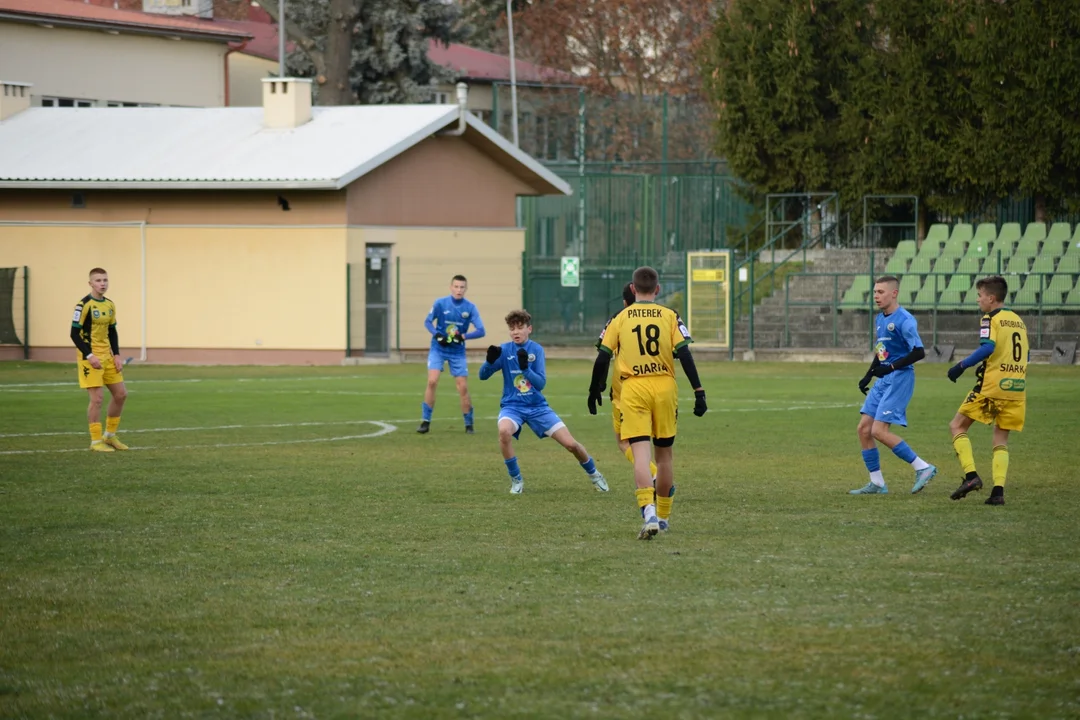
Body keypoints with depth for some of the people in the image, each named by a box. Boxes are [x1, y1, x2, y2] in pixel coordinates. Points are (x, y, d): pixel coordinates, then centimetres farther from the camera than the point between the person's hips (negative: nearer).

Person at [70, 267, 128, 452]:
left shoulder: (109, 305, 8)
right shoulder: (84, 305, -13)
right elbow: (75, 333, -14)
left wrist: (116, 355, 4)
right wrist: (90, 356, -21)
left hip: (107, 356, 7)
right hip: (91, 357, -7)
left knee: (121, 394, 8)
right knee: (97, 397, -10)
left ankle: (110, 436, 23)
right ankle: (95, 441, 0)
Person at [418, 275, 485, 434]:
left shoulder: (470, 308, -7)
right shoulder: (440, 303, -8)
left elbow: (480, 331, -9)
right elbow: (428, 321, 1)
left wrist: (463, 336, -25)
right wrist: (437, 335, -17)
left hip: (458, 351, 1)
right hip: (438, 349, -1)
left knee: (463, 387, -1)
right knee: (432, 381, -16)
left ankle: (469, 424, 15)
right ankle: (425, 421, -7)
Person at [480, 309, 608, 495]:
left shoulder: (536, 350, -6)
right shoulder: (505, 350, -6)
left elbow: (541, 383, -14)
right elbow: (483, 375, -11)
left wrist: (525, 368, -32)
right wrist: (490, 360, -32)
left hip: (537, 406, 1)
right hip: (512, 406, -1)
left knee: (570, 443, -3)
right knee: (504, 431, -35)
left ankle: (593, 474, 28)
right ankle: (515, 479, -14)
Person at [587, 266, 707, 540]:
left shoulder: (620, 318, 4)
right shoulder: (669, 316, 4)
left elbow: (602, 358, 5)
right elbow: (684, 354, -5)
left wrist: (594, 390, 18)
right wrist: (698, 391, -4)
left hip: (633, 389, -1)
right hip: (665, 386, 1)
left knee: (640, 453, -9)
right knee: (664, 453, 15)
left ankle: (649, 513, -28)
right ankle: (663, 516, 25)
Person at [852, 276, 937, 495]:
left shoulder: (904, 320, -14)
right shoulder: (880, 320, 14)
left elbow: (919, 352, -19)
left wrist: (891, 367, -21)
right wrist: (868, 375, 20)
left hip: (899, 379, -9)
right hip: (883, 380, 9)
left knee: (879, 431, -16)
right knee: (864, 428, 4)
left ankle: (923, 468, -7)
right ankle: (877, 483, 11)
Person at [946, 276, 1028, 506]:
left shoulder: (991, 319, -5)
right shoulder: (1018, 321, 18)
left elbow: (988, 347, -20)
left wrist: (962, 366, -15)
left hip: (992, 385, -7)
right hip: (1017, 388, 7)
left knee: (957, 426, 5)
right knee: (1001, 438, 12)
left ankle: (971, 476, -10)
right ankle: (998, 491, -3)